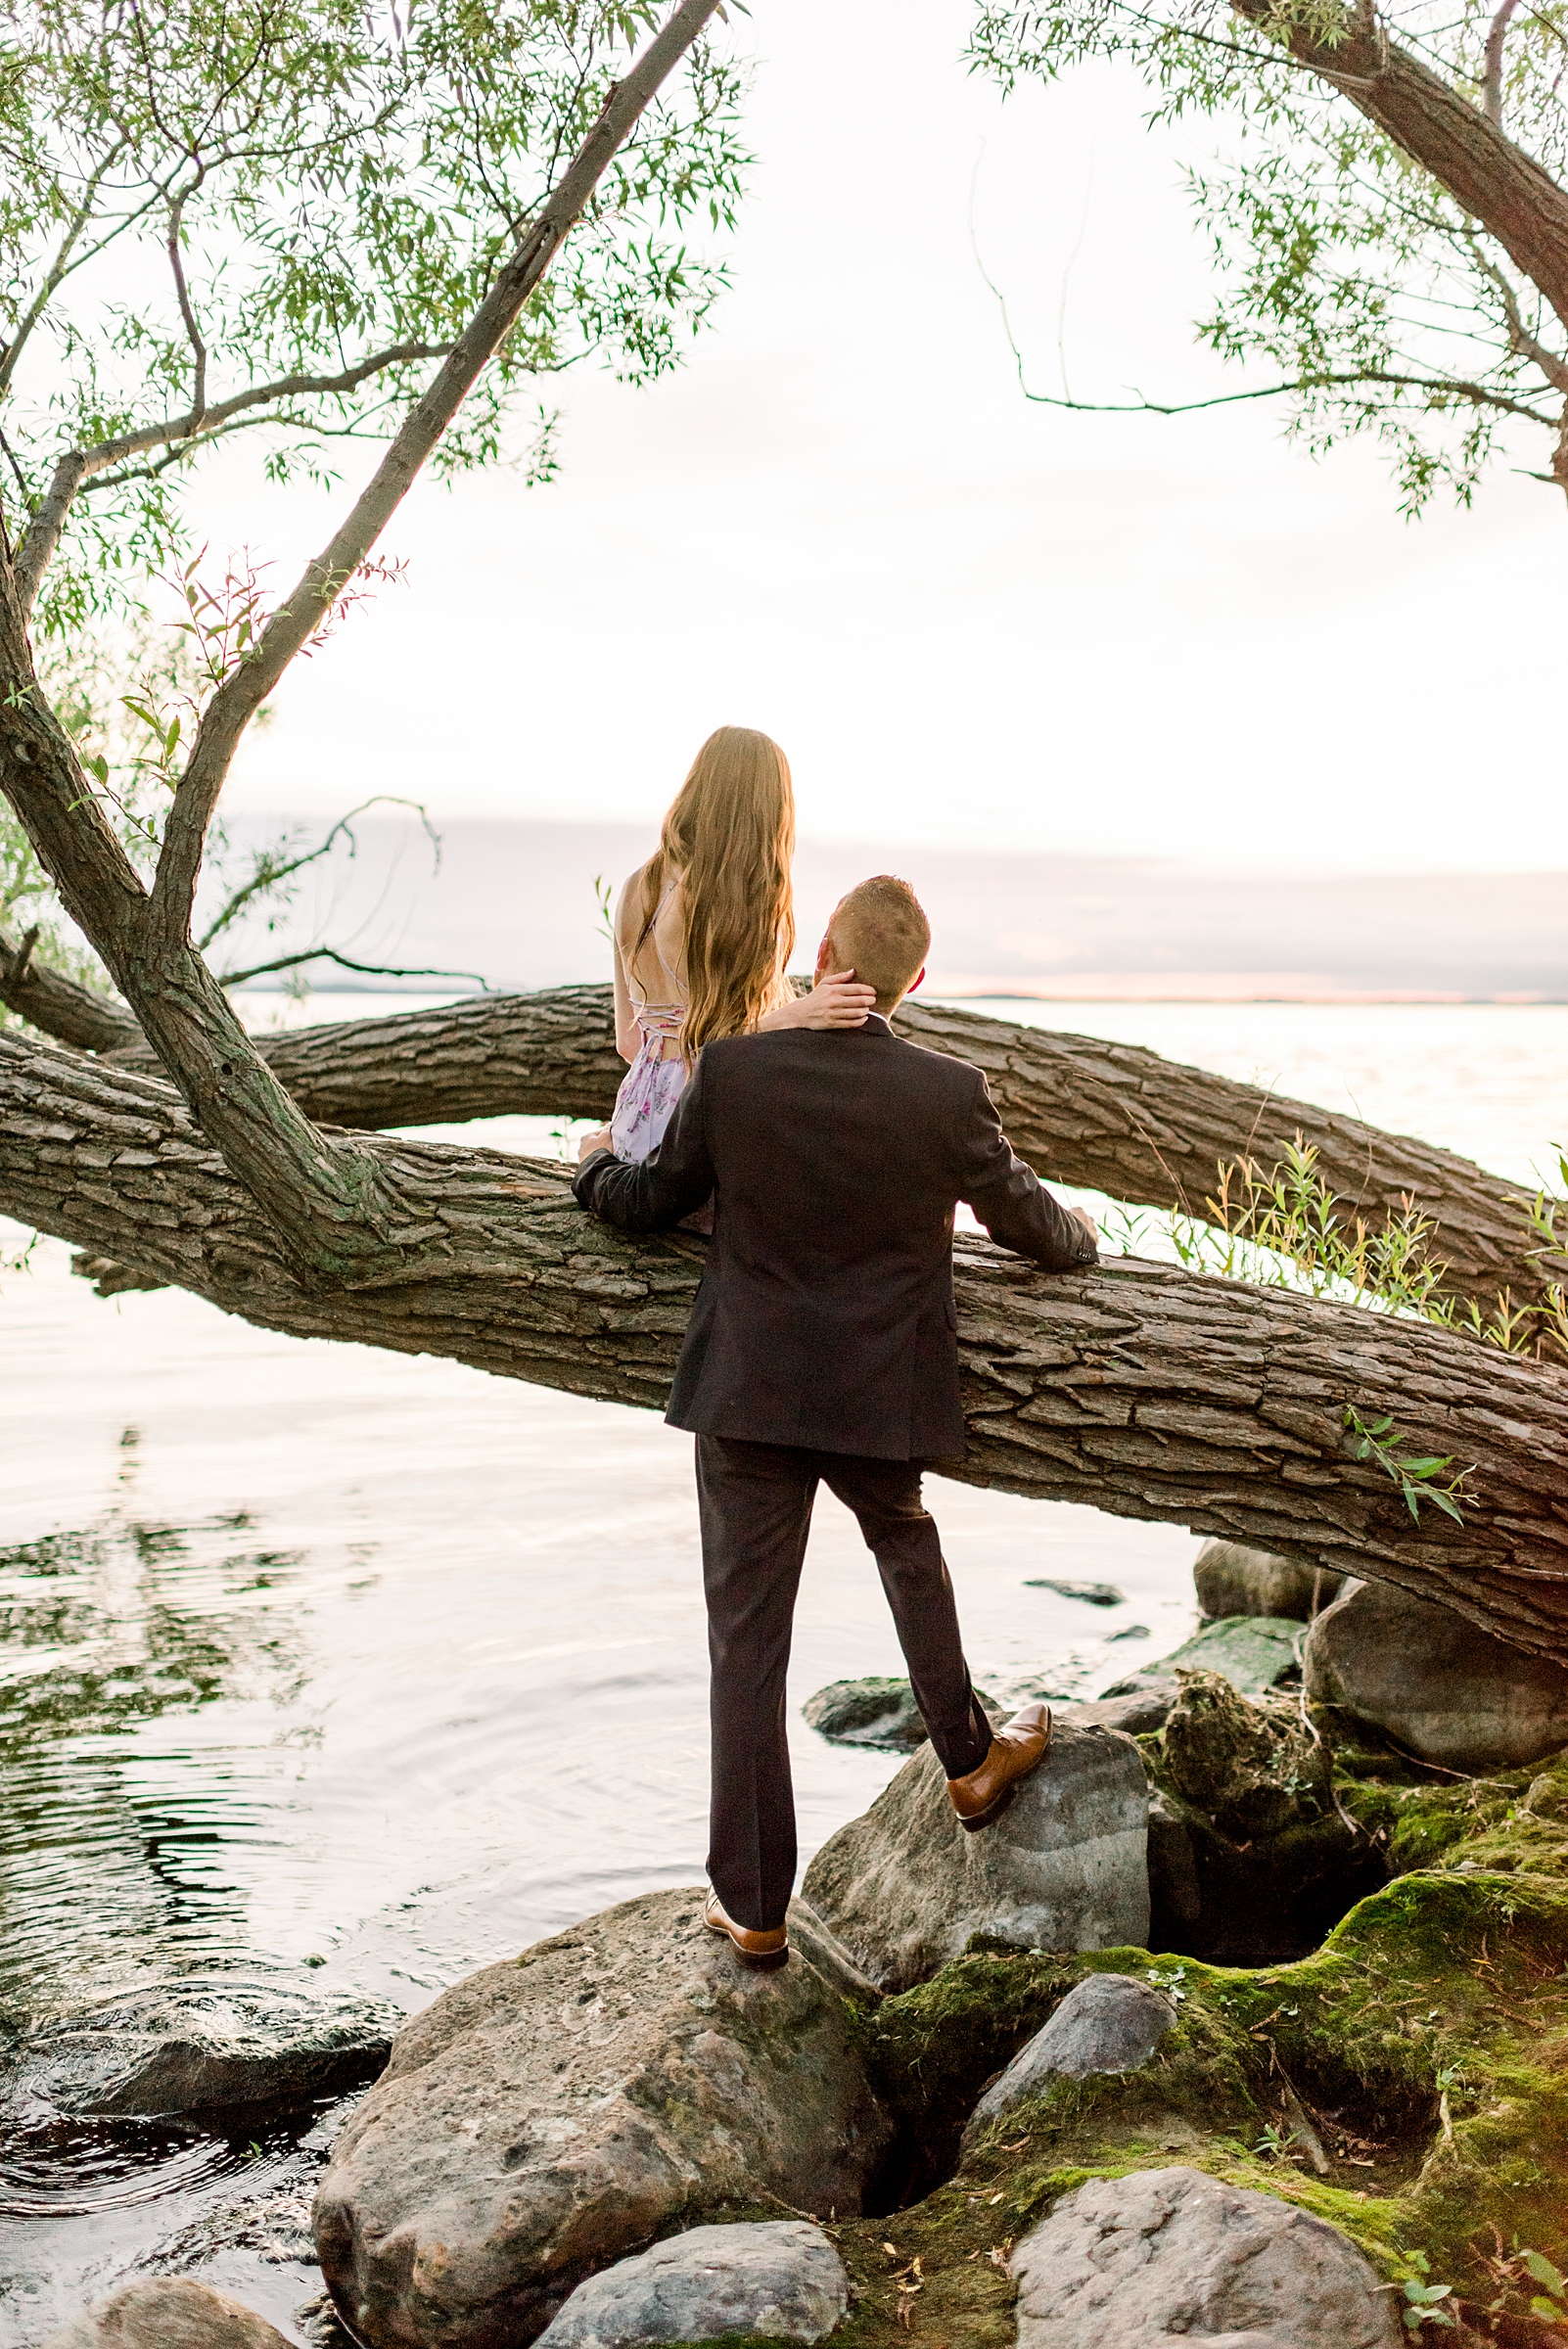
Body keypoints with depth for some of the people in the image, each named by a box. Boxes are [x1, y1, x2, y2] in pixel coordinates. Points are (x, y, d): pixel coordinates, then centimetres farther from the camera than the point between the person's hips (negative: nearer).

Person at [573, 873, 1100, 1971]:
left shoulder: (731, 1069, -11)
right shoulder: (951, 1093, -12)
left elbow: (651, 1203, 2)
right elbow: (1029, 1222, 3)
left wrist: (595, 1166, 25)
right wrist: (1083, 1239, 27)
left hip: (749, 1395, -1)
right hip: (883, 1396, 1)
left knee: (748, 1640, 7)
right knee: (906, 1548, 31)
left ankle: (755, 1907, 14)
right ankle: (971, 1761, 45)